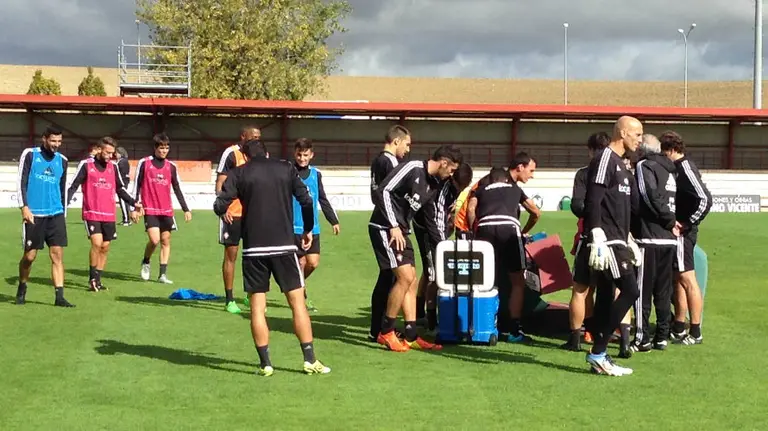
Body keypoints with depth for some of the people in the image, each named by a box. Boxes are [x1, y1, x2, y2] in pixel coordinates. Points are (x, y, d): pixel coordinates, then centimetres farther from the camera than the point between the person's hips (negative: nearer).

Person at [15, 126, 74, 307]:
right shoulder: (29, 155, -1)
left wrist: (63, 213, 17)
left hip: (56, 215, 3)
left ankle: (59, 297, -5)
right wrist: (25, 207, -12)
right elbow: (21, 183, -4)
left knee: (57, 255, -4)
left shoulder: (62, 160, 11)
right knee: (30, 255, 2)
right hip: (34, 214, -3)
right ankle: (22, 289, 26)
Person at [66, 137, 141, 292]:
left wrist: (133, 203, 10)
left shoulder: (113, 167, 8)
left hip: (109, 215, 5)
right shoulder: (86, 165, -5)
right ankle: (92, 279, -4)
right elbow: (73, 186, -3)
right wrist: (64, 204, -14)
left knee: (105, 247, 6)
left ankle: (97, 280, 17)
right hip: (92, 213, -5)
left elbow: (120, 189, 18)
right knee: (97, 243, -17)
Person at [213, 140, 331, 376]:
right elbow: (306, 200, 2)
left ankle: (265, 363, 4)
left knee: (257, 306, 6)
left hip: (253, 248, 0)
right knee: (297, 301, 7)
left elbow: (219, 207, -3)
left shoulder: (239, 173, 5)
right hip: (284, 245, 1)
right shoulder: (286, 169, 9)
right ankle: (310, 360, 6)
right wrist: (308, 230, 15)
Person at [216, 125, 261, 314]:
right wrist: (223, 208, -18)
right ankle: (229, 300, 8)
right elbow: (220, 183, -9)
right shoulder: (231, 153, -8)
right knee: (231, 254, 1)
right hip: (233, 213, -6)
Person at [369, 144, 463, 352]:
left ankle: (411, 337, 13)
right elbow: (382, 192, -19)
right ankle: (386, 332, -3)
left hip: (400, 231, 10)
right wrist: (393, 226, -21)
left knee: (411, 281, 8)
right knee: (405, 276, -14)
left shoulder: (430, 185, 13)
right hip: (384, 228, -10)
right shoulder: (412, 169, -14)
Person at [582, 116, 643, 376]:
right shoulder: (604, 159, -10)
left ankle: (599, 357, 13)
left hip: (617, 242, 10)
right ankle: (598, 353, -7)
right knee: (630, 291, -12)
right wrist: (598, 239, -23)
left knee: (606, 296, 9)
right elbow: (593, 201, -18)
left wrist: (629, 241, 25)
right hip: (607, 242, -10)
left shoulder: (620, 164, 21)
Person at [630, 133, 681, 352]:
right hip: (669, 239, 7)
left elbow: (651, 198, -17)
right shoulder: (669, 169, 18)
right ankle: (662, 336, 14)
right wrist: (671, 222, 6)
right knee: (663, 291, 11)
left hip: (649, 237, -7)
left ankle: (642, 339, -3)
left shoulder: (644, 166, -6)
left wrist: (670, 221, -8)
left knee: (642, 290, -3)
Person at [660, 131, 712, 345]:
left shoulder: (685, 168, -16)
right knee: (678, 279, 15)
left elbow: (704, 199, -25)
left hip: (682, 233, -10)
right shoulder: (677, 167, 13)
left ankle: (695, 332, -2)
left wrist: (687, 224, -19)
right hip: (674, 232, 10)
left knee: (687, 279, -6)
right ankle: (679, 328, 24)